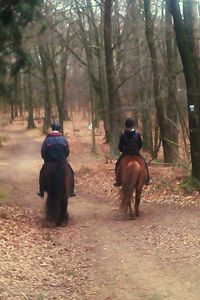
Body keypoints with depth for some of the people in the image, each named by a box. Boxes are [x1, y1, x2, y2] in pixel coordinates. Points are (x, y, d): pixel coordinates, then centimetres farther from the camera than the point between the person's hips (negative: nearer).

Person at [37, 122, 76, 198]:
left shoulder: (47, 139, -8)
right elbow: (67, 152, -1)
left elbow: (42, 152, -5)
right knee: (70, 174, 18)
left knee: (42, 175, 20)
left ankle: (41, 192, 21)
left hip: (49, 162, 0)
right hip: (62, 161, 0)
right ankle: (71, 192, 14)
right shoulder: (63, 139, -6)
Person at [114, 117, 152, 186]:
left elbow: (120, 147, -5)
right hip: (136, 153, 0)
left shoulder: (123, 135, -10)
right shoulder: (137, 134, -8)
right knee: (144, 163, 22)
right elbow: (140, 145, 0)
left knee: (118, 164, 20)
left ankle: (118, 181, 12)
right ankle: (147, 179, 19)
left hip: (125, 154, 0)